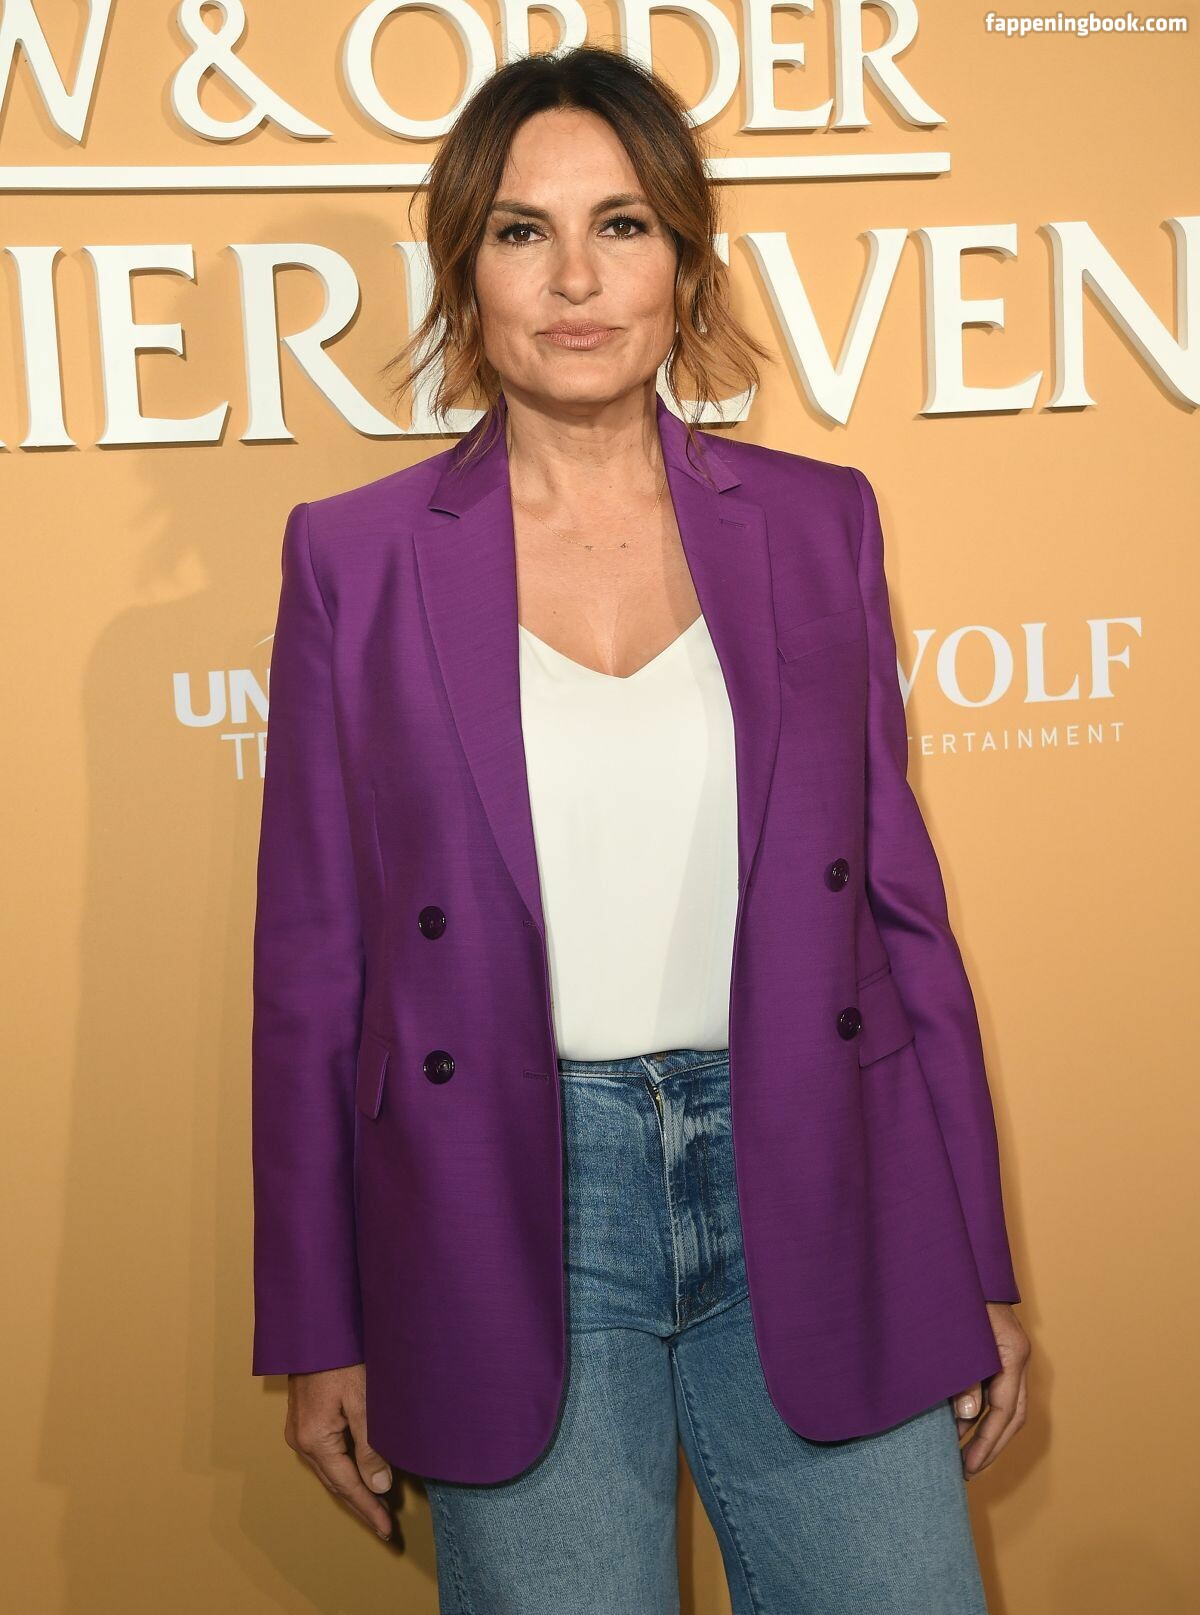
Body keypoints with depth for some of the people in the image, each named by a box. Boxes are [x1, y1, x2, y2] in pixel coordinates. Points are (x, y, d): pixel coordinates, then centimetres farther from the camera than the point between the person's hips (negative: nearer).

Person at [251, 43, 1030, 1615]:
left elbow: (898, 895, 7)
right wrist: (318, 1328, 3)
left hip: (808, 1192, 2)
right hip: (511, 1226, -1)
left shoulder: (818, 523, 4)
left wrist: (979, 1267, 7)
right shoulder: (354, 556, 0)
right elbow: (313, 957, 2)